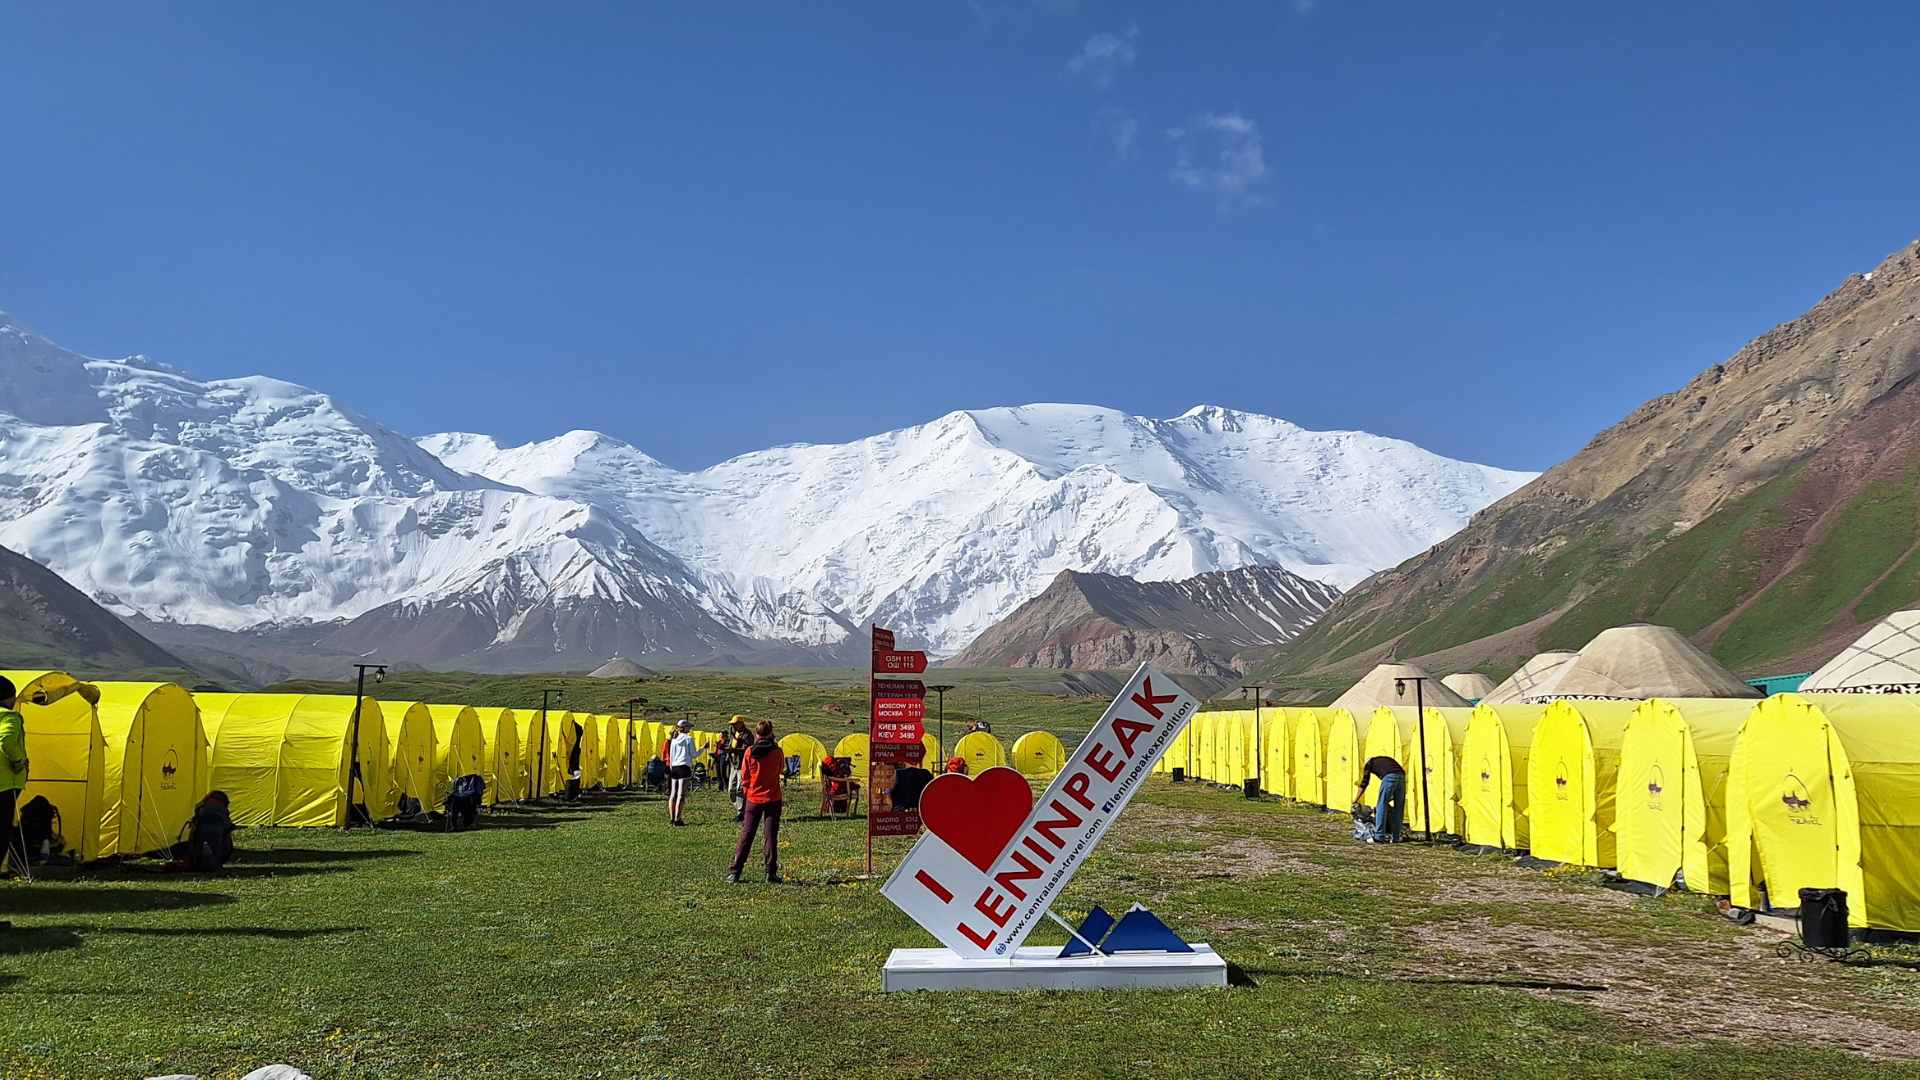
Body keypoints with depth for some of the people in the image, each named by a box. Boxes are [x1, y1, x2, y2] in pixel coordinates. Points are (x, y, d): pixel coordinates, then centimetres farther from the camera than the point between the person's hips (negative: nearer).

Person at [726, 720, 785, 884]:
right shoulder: (777, 751, -8)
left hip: (753, 798, 1)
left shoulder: (749, 752, -6)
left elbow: (744, 777, 0)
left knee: (746, 836, 8)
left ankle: (734, 873, 9)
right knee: (771, 836, 3)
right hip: (773, 799, -1)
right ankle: (771, 874, 2)